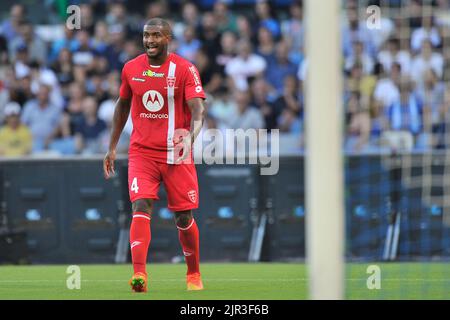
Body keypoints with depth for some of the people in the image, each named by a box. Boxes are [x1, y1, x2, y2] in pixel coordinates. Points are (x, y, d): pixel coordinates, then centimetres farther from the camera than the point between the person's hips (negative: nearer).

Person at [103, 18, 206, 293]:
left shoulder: (185, 69, -7)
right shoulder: (131, 69, 5)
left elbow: (198, 109, -17)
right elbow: (123, 105, 19)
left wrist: (190, 136, -37)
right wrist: (112, 147, 19)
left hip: (176, 154, -2)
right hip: (142, 153, 2)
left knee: (184, 218, 5)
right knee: (141, 207, -18)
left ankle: (194, 274, 27)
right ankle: (139, 274, -28)